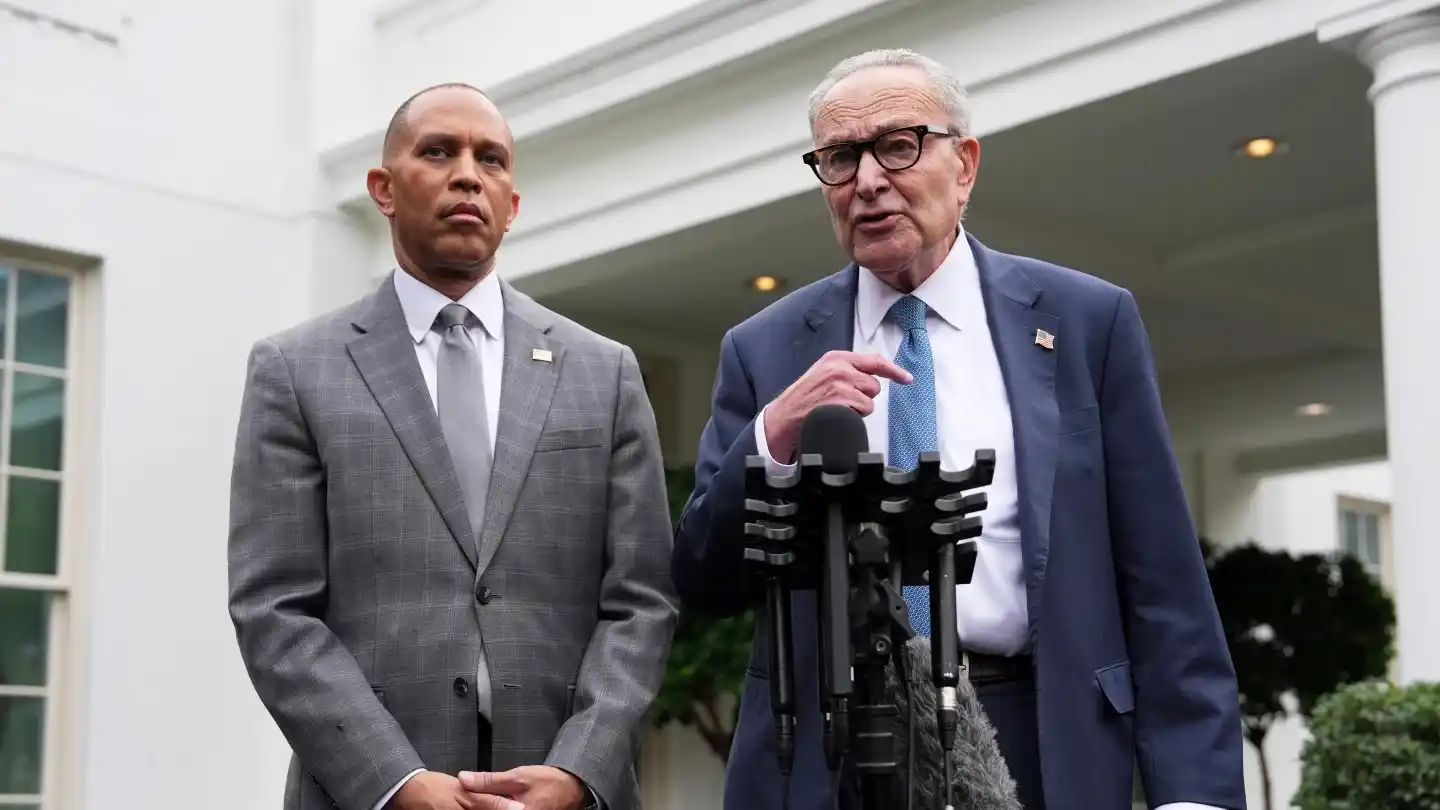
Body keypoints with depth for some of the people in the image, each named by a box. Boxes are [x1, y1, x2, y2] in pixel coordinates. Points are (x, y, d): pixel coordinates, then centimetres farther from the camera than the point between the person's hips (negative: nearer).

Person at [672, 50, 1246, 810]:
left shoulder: (1087, 321, 1)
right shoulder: (765, 349, 4)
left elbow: (1161, 586, -2)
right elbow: (704, 586, 2)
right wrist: (775, 435, -15)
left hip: (1042, 748, 0)